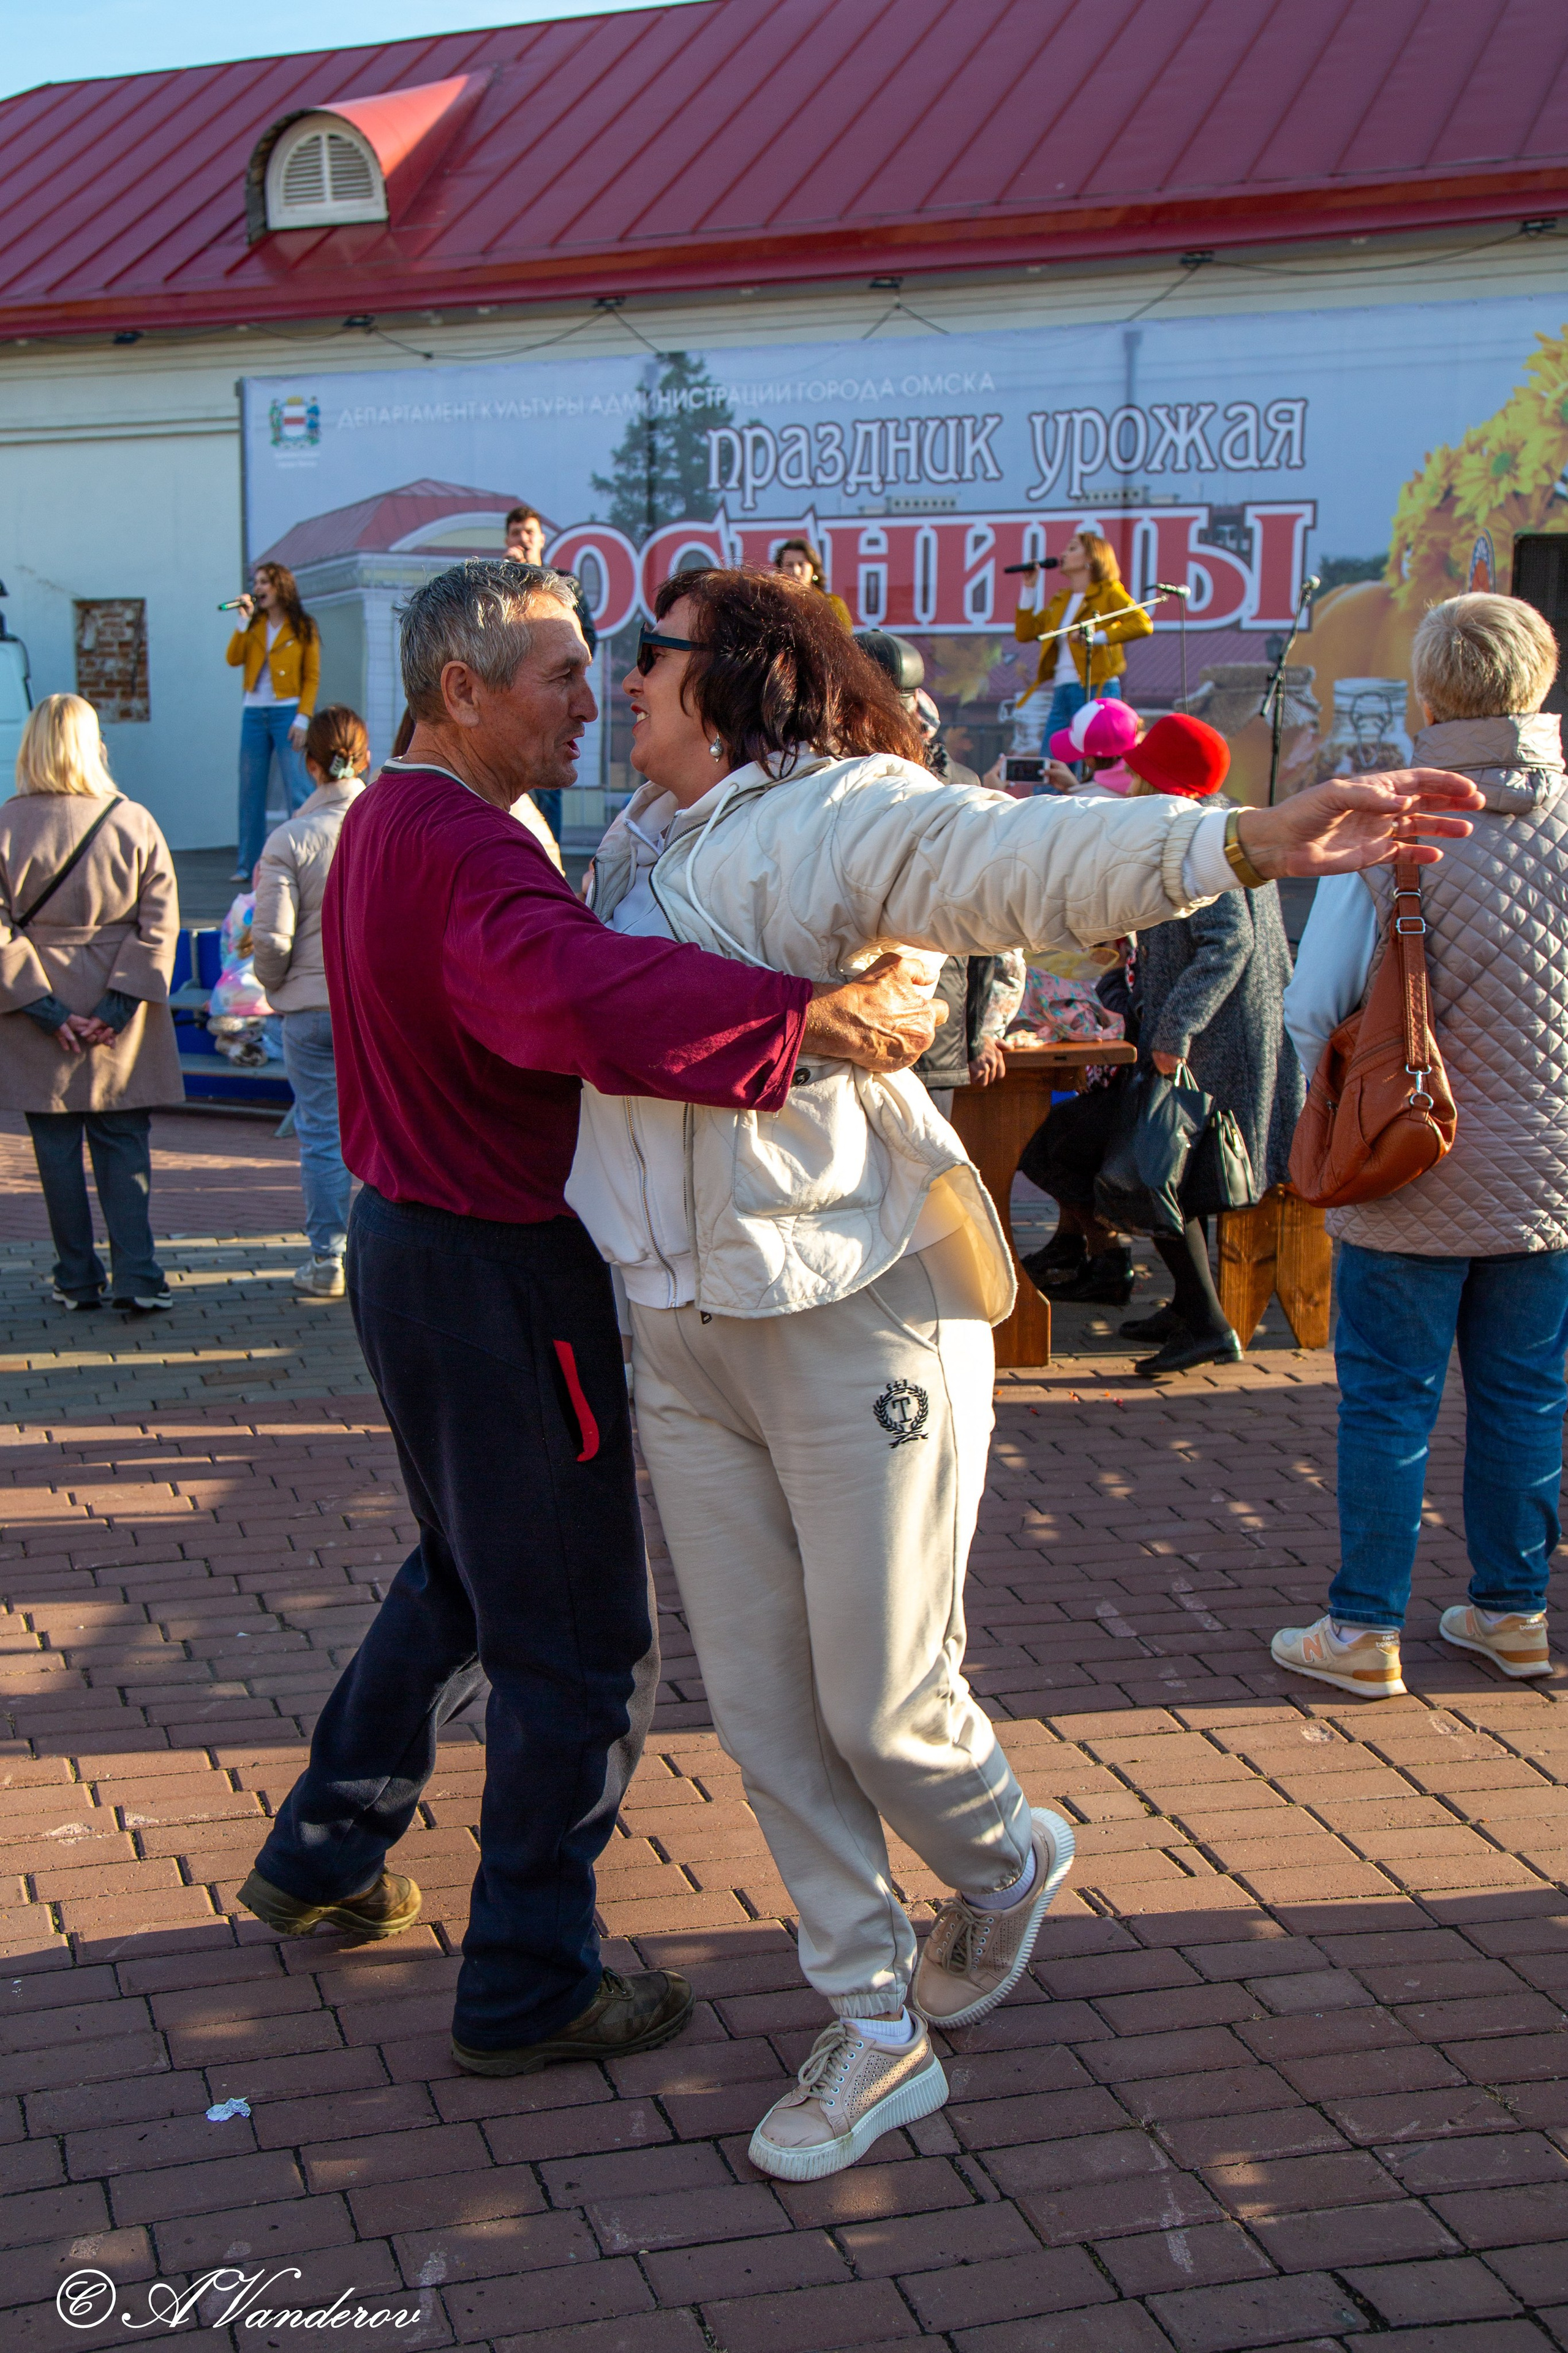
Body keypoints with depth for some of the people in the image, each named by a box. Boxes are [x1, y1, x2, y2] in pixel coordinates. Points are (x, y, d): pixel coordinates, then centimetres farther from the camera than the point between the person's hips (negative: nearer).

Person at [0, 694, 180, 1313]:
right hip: (124, 1028, 1)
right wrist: (121, 1002, -7)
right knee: (125, 1146, 7)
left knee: (57, 1150, 9)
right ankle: (137, 1279, 0)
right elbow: (160, 920, -6)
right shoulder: (134, 821, -3)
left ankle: (78, 1280, 14)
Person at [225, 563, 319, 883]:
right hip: (254, 713, 4)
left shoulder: (303, 628, 1)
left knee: (297, 790, -7)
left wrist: (303, 718, -12)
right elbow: (233, 660, -2)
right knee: (250, 791, 6)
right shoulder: (254, 625, 12)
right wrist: (243, 622, -8)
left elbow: (312, 678, -2)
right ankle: (249, 864, 11)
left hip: (286, 712, -4)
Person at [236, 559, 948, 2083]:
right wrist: (804, 1015, -51)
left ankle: (322, 1856, 40)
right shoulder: (463, 852, -24)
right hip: (497, 1274, -10)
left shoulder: (386, 822, 11)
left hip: (406, 1240, 10)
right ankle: (529, 1988, 15)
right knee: (578, 1644, 3)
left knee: (463, 1571, 28)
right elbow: (569, 989, -44)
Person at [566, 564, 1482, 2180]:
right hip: (684, 1336, 7)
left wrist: (1234, 841, -49)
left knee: (883, 1704, 2)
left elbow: (1017, 856, -32)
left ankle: (1007, 1865, 37)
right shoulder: (637, 843, 14)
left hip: (851, 1315, -7)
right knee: (763, 1713, 10)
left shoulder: (836, 813, -12)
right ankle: (877, 2030, 25)